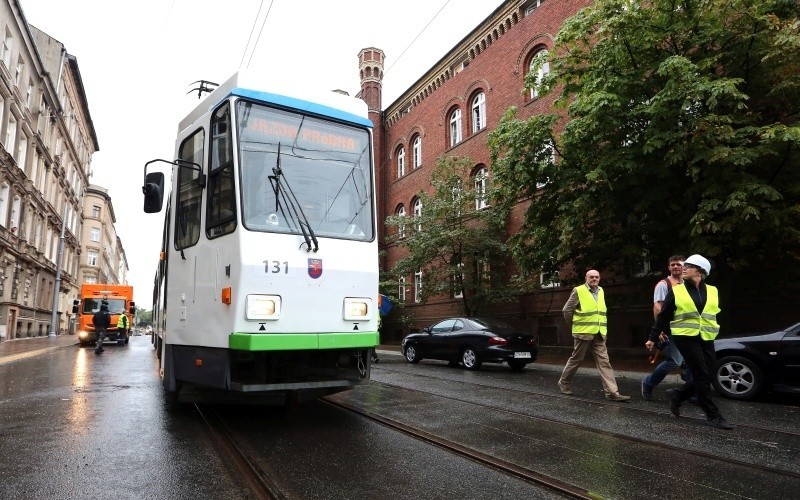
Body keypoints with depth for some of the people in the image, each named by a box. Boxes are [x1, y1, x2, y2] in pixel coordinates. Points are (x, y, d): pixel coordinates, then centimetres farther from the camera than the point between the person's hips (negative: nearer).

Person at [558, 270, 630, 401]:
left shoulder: (601, 291, 11)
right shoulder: (578, 291, -8)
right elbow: (567, 310, -5)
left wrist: (602, 327, 16)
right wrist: (574, 326, 4)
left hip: (599, 334, 5)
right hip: (583, 333, -5)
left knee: (604, 361, -1)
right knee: (576, 359, 6)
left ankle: (612, 392, -2)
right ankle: (564, 383, 24)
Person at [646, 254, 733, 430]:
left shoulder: (712, 291, 9)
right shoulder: (676, 291, -1)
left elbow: (714, 313, 20)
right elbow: (663, 316, 2)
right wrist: (652, 338, 3)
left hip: (706, 339, 4)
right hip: (685, 337, -4)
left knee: (705, 376, 4)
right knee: (701, 374, -7)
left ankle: (677, 395, 27)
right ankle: (713, 415, 5)